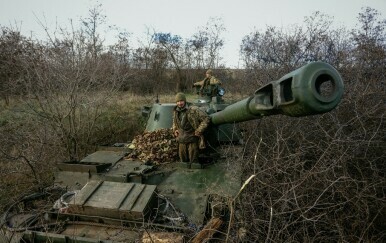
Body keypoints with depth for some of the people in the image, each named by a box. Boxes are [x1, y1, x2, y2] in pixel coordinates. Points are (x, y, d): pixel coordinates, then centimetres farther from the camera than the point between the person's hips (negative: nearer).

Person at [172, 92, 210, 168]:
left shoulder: (193, 110, -15)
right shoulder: (175, 111, 5)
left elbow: (206, 119, -13)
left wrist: (199, 131, -14)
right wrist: (174, 130, 9)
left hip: (192, 139, -6)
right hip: (181, 140, 6)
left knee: (193, 161, 0)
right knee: (182, 159, 16)